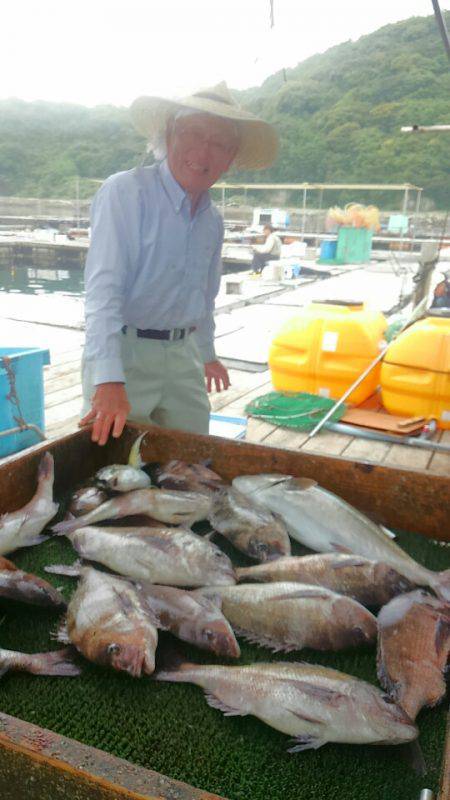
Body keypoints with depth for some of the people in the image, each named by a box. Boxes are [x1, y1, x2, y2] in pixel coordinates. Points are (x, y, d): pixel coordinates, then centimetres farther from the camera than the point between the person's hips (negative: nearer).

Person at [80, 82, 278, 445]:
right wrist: (108, 381, -32)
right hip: (124, 350, -6)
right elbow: (103, 286, -23)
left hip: (182, 355, 7)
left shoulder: (213, 221, 10)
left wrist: (206, 353, 33)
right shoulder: (125, 191, -13)